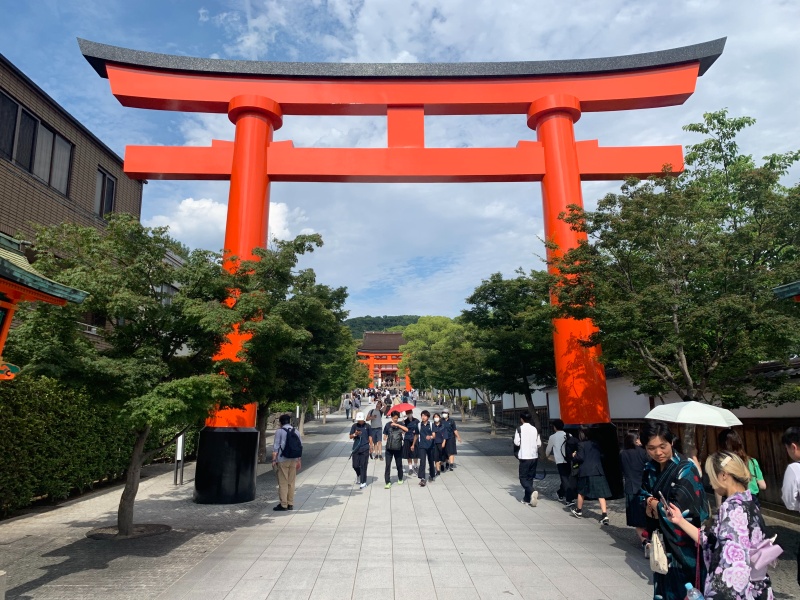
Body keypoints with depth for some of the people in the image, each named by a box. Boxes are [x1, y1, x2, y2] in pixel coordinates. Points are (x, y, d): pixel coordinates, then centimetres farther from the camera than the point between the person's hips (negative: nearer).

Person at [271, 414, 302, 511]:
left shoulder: (279, 432, -7)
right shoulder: (296, 432, 8)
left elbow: (275, 447, -10)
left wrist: (274, 460, -5)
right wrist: (299, 461, 16)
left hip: (282, 460, -5)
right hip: (293, 460, 5)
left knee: (283, 483, 1)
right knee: (291, 483, 11)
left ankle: (283, 505, 3)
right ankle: (290, 504, 14)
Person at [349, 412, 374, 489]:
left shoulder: (367, 426, 2)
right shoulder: (354, 426, 2)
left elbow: (370, 436, 11)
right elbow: (350, 437, 1)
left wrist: (371, 445, 9)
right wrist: (355, 434, -19)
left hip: (365, 449, -1)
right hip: (356, 448, 2)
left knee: (363, 466, -2)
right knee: (355, 465, 5)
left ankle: (363, 482, 5)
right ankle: (358, 474, 37)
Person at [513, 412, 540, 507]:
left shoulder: (520, 429, -8)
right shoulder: (535, 429, 5)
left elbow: (517, 442, -10)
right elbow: (539, 443, 6)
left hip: (524, 457, -5)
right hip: (534, 457, 5)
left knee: (523, 478, 2)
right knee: (530, 478, 14)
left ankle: (532, 491, -22)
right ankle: (527, 499, 18)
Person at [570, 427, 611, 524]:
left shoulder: (581, 445, -8)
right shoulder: (595, 444, 9)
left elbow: (580, 458, -13)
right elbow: (602, 456, 11)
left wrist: (574, 457, 5)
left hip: (586, 472, -4)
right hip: (598, 471, 4)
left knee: (581, 491, 14)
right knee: (600, 493, 0)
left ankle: (579, 511, 28)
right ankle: (604, 515, -10)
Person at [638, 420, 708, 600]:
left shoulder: (685, 469, -20)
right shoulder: (651, 468, 1)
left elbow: (681, 509, -24)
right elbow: (643, 494, 12)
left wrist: (656, 505, -9)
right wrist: (649, 503, -9)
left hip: (684, 543, -6)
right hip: (662, 538, 6)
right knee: (666, 585, 16)